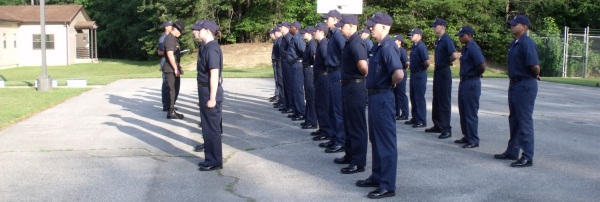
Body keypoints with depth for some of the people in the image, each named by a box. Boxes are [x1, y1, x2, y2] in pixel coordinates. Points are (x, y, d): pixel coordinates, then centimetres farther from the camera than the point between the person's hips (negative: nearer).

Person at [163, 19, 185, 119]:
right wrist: (176, 69, -19)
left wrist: (179, 67, 20)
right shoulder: (169, 38, -15)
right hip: (171, 69, -10)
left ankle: (172, 110, 22)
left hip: (174, 69, 10)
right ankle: (171, 112, -1)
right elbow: (170, 55, -22)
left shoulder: (174, 38, 17)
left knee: (175, 90, 14)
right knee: (173, 90, -6)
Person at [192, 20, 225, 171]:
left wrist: (212, 98, -24)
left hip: (210, 92, -10)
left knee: (212, 128, -2)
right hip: (207, 91, 10)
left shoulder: (211, 48, -19)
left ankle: (215, 161, 7)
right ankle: (211, 158, 25)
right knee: (209, 127, 16)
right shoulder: (208, 47, 12)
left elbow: (214, 75, -23)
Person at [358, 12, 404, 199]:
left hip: (382, 97, -10)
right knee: (376, 139, 18)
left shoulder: (387, 47, -19)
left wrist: (391, 83, -14)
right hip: (375, 96, 10)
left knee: (386, 141, -3)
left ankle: (388, 185, 4)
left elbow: (399, 73, -33)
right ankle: (377, 176, 30)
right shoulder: (379, 46, 11)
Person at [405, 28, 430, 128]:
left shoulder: (421, 46, -17)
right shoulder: (414, 46, 12)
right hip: (413, 74, 10)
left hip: (420, 75, -10)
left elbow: (426, 62, -24)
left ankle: (422, 121, 1)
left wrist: (423, 68, -7)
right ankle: (415, 118, 26)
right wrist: (410, 65, 7)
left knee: (419, 98, -5)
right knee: (413, 97, 15)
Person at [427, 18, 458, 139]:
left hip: (444, 72, -10)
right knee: (436, 100, 15)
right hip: (437, 71, 10)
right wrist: (437, 62, 11)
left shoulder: (447, 40, -16)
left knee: (444, 101, -5)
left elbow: (454, 55, -30)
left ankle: (447, 129, -1)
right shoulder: (438, 41, 12)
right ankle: (438, 126, 25)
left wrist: (448, 62, -12)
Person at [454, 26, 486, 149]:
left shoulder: (473, 49, -18)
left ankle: (473, 140, 3)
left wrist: (477, 74, -9)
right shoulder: (465, 48, 12)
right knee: (463, 112, 16)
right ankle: (467, 137, 26)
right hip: (464, 82, 10)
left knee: (470, 113, -4)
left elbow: (482, 66, -27)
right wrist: (463, 78, 13)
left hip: (471, 84, -10)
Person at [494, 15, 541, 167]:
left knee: (525, 121, -6)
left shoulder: (527, 44, -18)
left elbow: (535, 66, -26)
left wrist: (536, 76, -7)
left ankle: (527, 157, 0)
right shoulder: (514, 44, 12)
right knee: (514, 120, 18)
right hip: (514, 84, 10)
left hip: (525, 86, -10)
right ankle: (512, 151, 29)